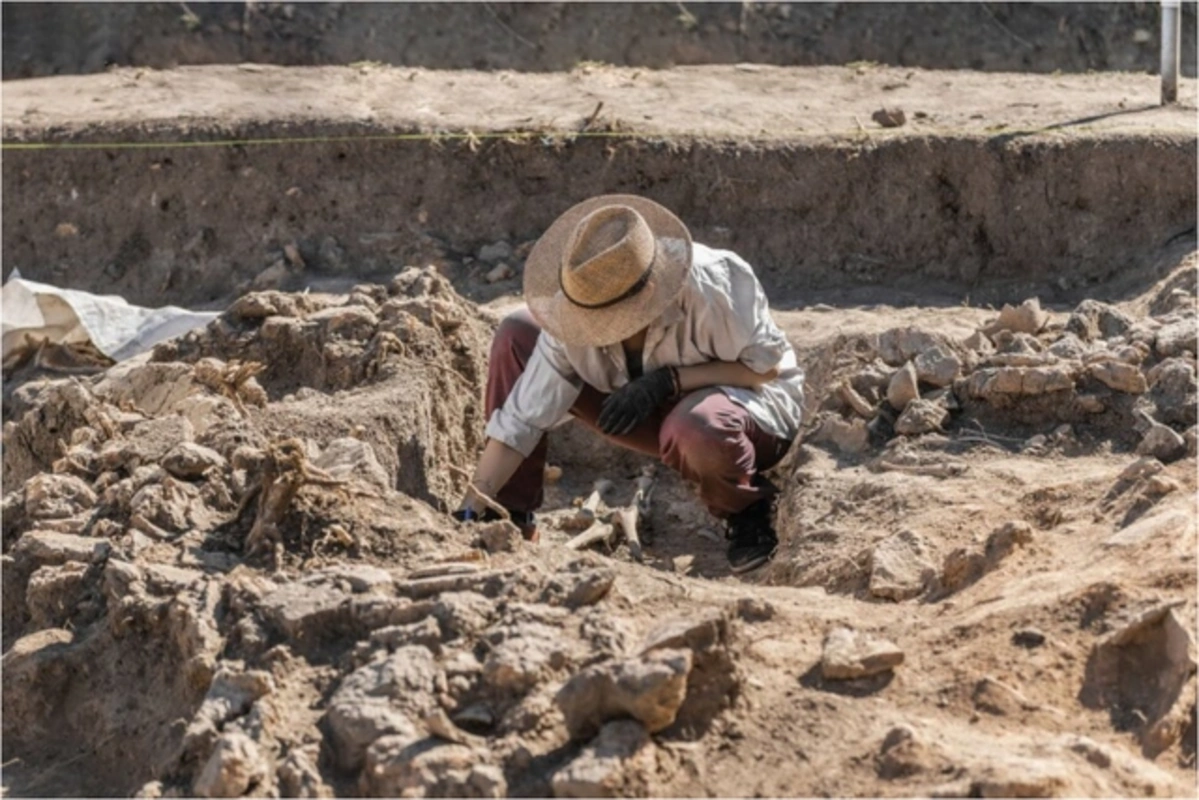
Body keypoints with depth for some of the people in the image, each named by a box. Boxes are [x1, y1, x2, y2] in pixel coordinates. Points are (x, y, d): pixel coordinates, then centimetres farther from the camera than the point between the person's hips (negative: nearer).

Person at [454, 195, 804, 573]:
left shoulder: (710, 285, -33)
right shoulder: (577, 315, -21)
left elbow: (767, 366, -22)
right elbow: (522, 418, -17)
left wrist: (670, 380, -31)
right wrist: (472, 509, -23)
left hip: (755, 403, -4)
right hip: (662, 413, 5)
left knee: (695, 427, -44)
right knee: (516, 334, -10)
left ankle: (749, 514, -8)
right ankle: (510, 518, -3)